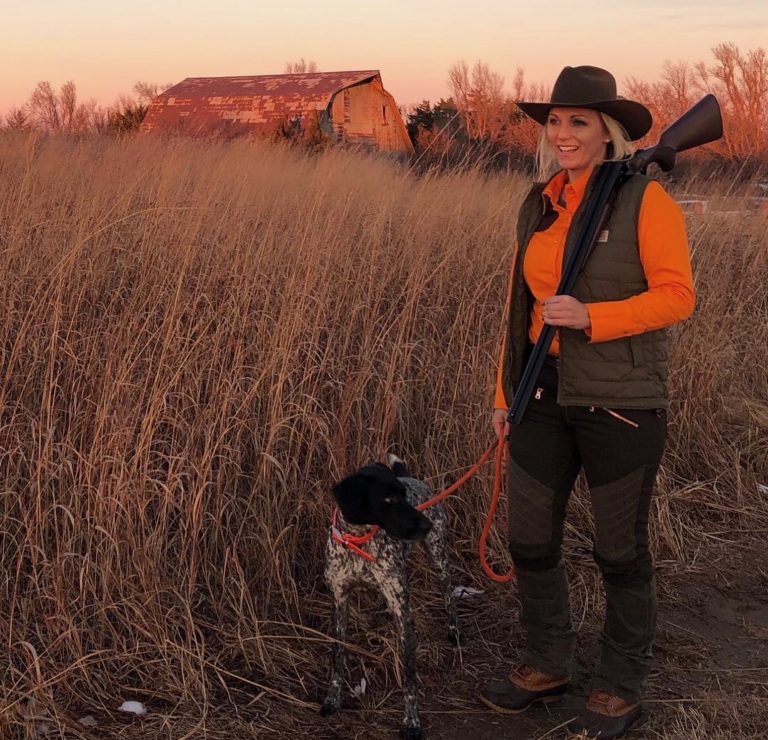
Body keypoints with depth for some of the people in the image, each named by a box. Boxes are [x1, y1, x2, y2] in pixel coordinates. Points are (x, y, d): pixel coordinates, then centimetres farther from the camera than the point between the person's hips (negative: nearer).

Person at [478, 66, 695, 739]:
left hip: (620, 405, -6)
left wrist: (588, 317, -23)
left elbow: (676, 295, -13)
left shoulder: (644, 198, -9)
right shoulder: (539, 205, 9)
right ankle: (548, 666, 34)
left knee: (621, 551, 8)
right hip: (545, 399, 6)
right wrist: (506, 392, 14)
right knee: (530, 540, 13)